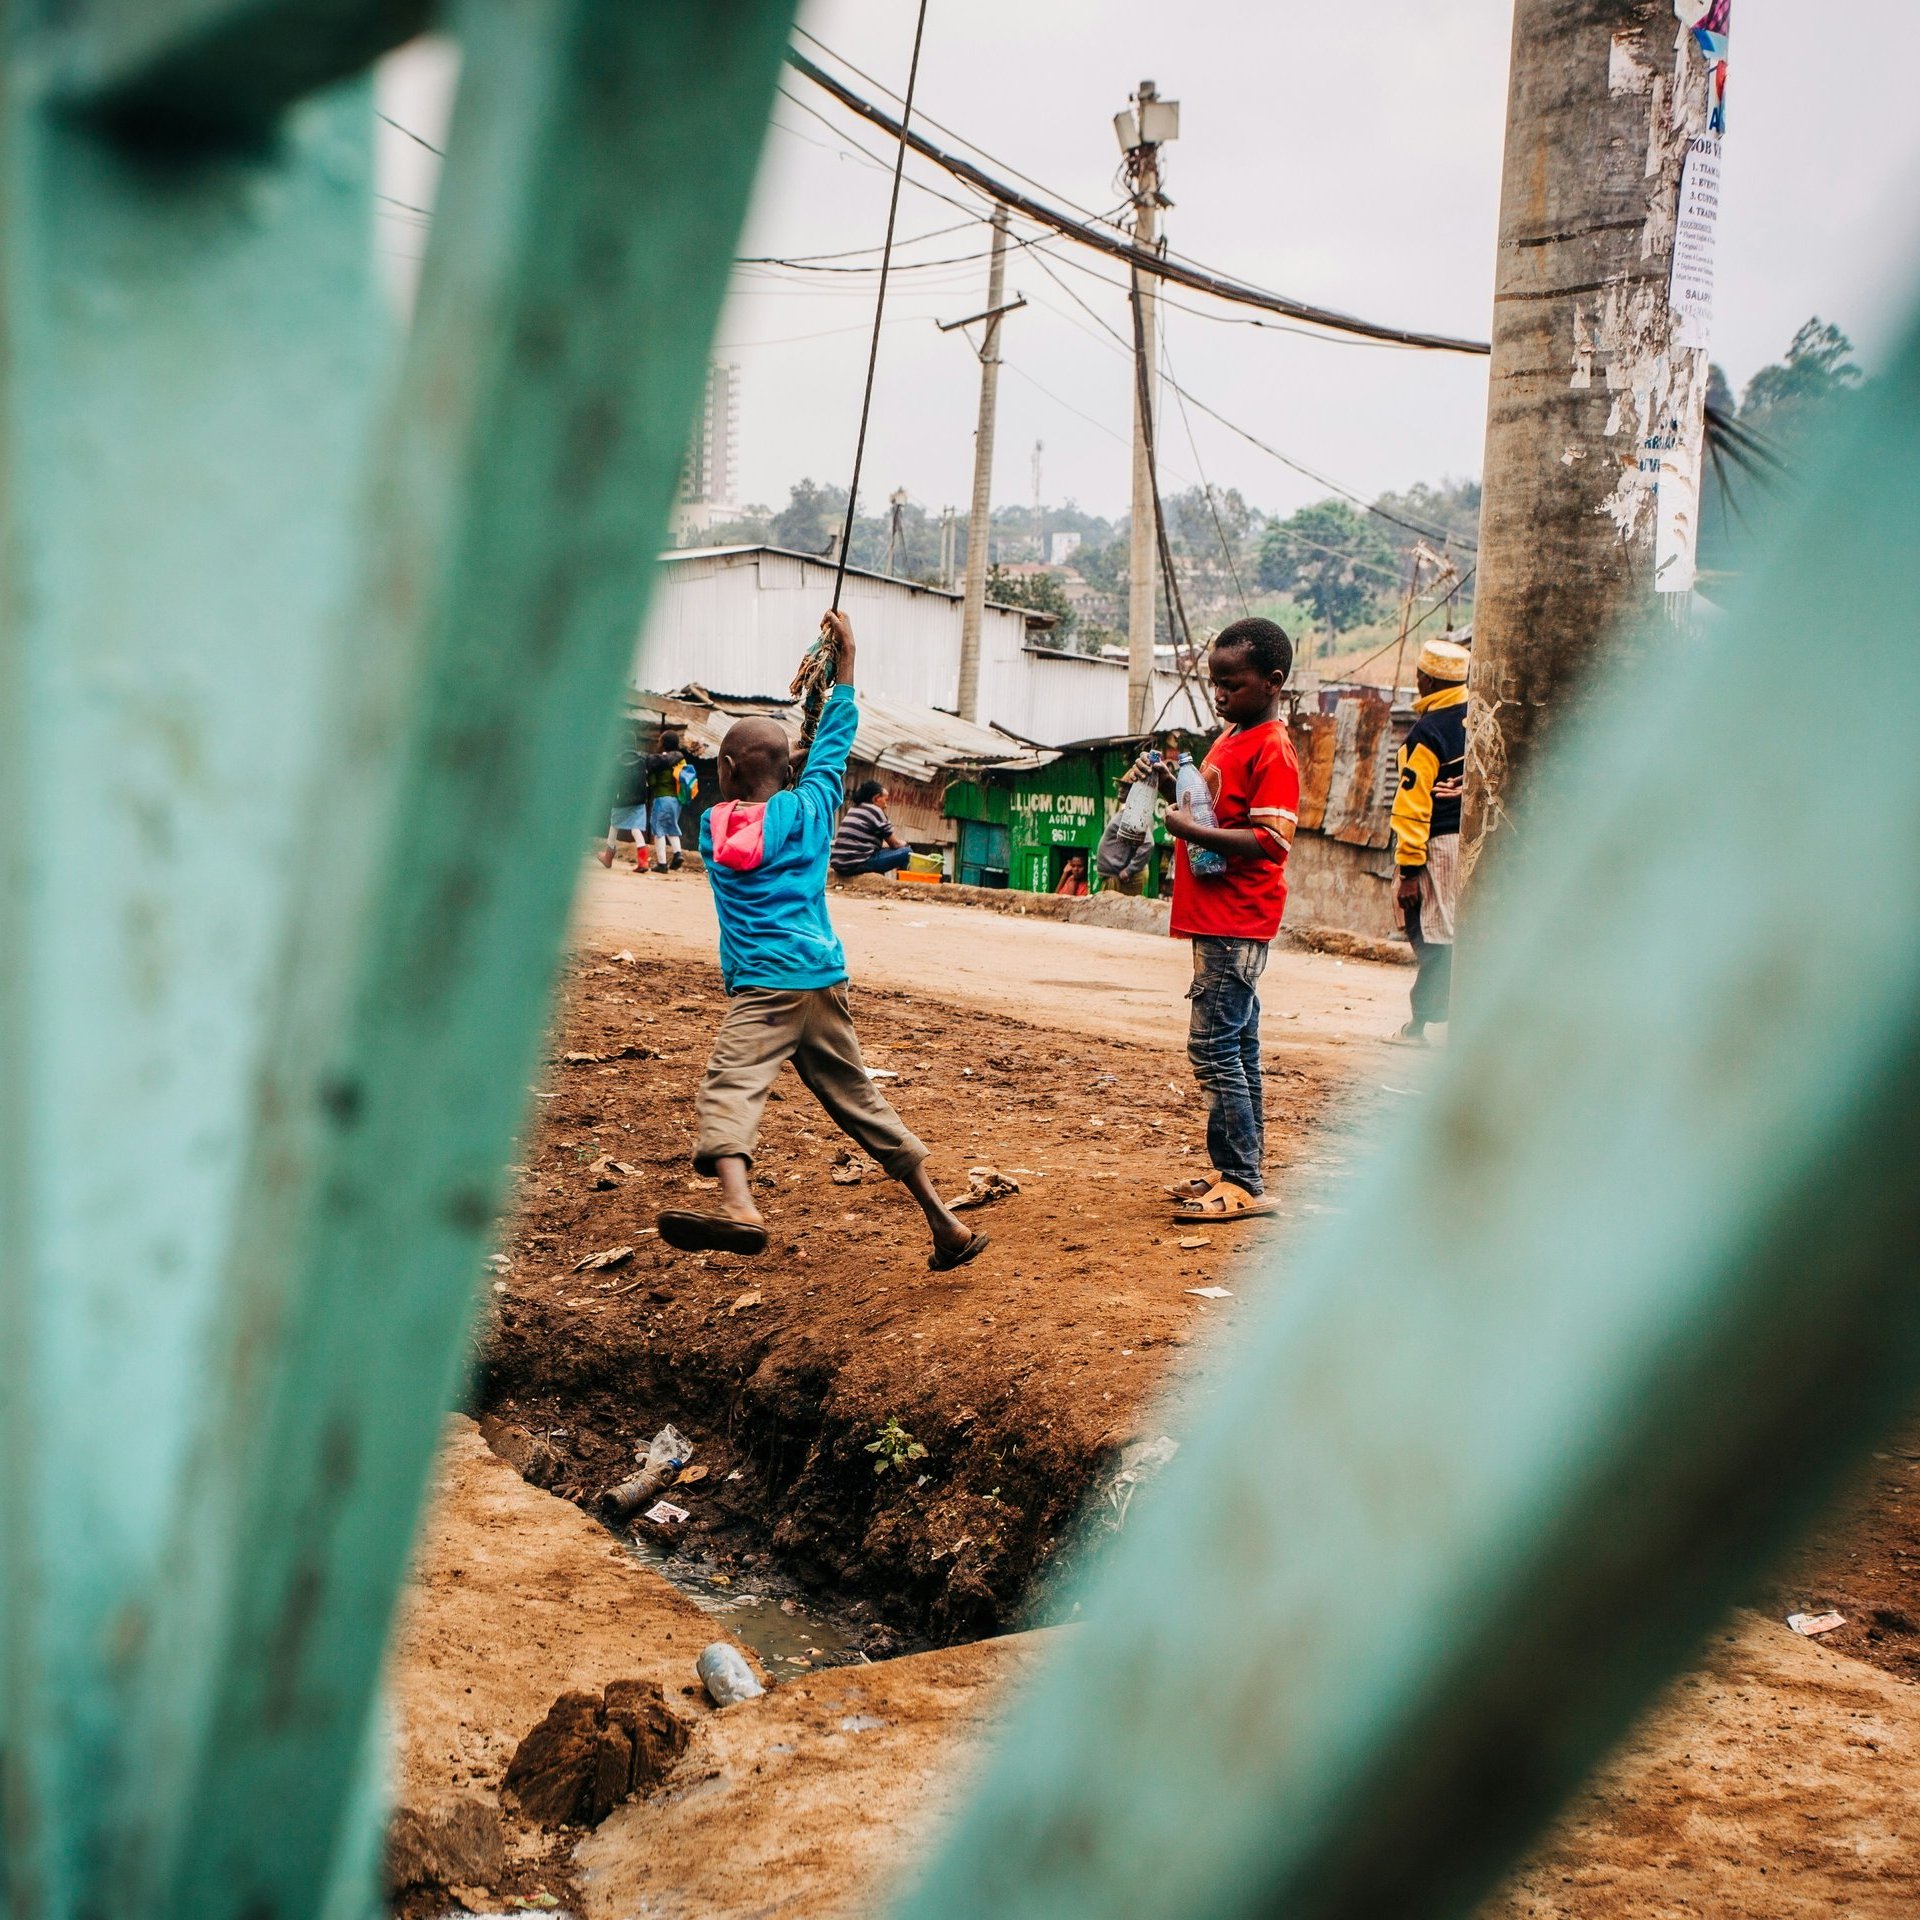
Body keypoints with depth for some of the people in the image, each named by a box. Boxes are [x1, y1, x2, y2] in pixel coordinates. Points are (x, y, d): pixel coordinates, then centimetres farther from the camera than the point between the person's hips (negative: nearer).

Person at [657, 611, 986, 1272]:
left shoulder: (713, 824, 9)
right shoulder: (807, 807, 11)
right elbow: (834, 741, 26)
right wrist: (845, 657, 32)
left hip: (763, 987, -4)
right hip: (825, 980, 4)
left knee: (729, 1087, -22)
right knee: (862, 1102, 14)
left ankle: (738, 1208, -50)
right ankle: (947, 1226, 15)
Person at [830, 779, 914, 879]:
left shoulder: (852, 810, 20)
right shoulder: (875, 811, -3)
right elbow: (895, 844, 4)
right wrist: (904, 843, 26)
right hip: (856, 864, -9)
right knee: (907, 851, -2)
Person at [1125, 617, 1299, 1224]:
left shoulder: (1272, 751, -14)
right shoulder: (1231, 740, 17)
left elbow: (1270, 840, -22)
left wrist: (1190, 830, -25)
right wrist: (1170, 786, 9)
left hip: (1237, 924, -10)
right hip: (1217, 919, 10)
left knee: (1214, 1046, -11)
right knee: (1236, 1047, 13)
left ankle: (1244, 1185, -7)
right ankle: (1241, 1174, 20)